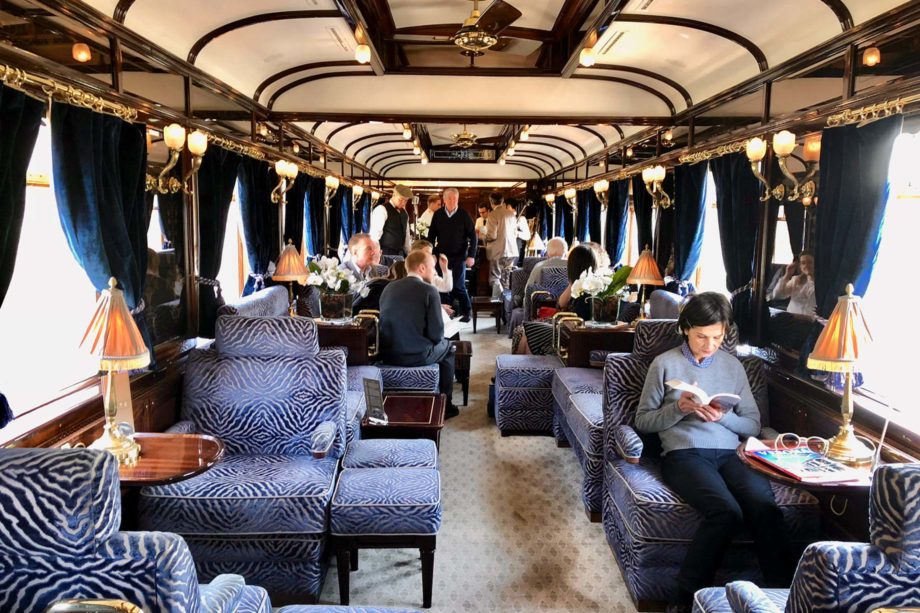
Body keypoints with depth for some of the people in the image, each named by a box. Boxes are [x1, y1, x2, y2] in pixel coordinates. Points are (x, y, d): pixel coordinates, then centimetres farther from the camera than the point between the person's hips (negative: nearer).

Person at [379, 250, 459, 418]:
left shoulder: (388, 287, 5)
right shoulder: (429, 290, -11)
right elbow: (436, 334, -12)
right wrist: (437, 339, 11)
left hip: (387, 355, 6)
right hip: (417, 355, -6)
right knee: (447, 347, 26)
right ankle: (445, 404, 31)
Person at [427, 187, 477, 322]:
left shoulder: (464, 215, -5)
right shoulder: (437, 215, 2)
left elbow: (473, 236, -4)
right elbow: (431, 235, 8)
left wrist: (471, 255, -11)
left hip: (459, 256, -3)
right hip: (442, 256, 3)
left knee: (458, 285, -3)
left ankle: (466, 311, 12)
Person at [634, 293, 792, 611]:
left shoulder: (733, 366, 16)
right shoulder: (665, 364, 5)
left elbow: (753, 425, 15)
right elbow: (643, 422, 7)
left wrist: (724, 417, -6)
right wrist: (679, 408, -10)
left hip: (730, 453, 4)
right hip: (684, 454, -3)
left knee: (765, 507, -29)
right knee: (727, 512, -31)